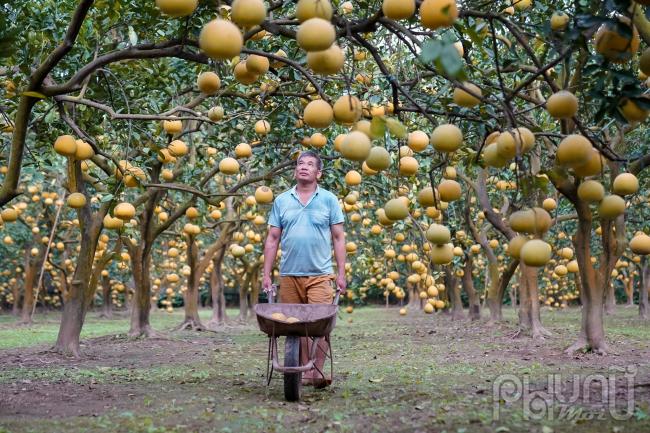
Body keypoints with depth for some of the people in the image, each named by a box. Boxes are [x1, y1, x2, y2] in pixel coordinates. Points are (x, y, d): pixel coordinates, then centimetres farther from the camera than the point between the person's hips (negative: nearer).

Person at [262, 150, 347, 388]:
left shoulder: (329, 200, 5)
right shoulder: (281, 201, 9)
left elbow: (338, 238, 4)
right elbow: (272, 239, 10)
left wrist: (341, 273, -2)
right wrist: (266, 274, 4)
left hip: (320, 275, -2)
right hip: (289, 276, 2)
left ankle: (318, 372, -4)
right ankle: (305, 370, 15)